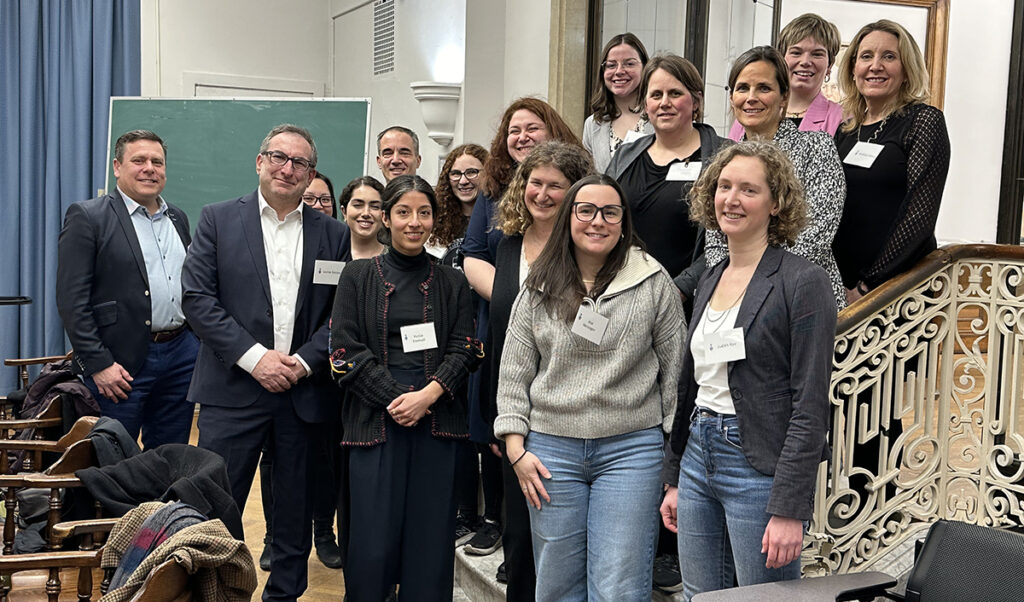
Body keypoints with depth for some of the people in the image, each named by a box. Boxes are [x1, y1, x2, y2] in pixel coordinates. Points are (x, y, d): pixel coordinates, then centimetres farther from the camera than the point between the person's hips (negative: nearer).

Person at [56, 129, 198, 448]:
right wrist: (98, 364, -15)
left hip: (182, 354, 6)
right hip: (121, 363, -5)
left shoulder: (178, 218, 15)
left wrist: (200, 344, 11)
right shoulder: (87, 217, -4)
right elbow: (72, 299, -10)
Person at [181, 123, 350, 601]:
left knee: (295, 508, 12)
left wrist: (304, 361, -10)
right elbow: (197, 297, -4)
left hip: (304, 393, 2)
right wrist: (254, 357, -13)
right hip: (232, 389, -1)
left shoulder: (334, 234, 7)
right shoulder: (218, 219, 4)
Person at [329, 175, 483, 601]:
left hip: (436, 422, 2)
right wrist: (393, 398, -11)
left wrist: (429, 394, -12)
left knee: (431, 538, 3)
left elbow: (465, 349, 5)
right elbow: (345, 350, 0)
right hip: (376, 419, -1)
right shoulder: (359, 276, 6)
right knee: (373, 539, -1)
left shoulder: (452, 283, 11)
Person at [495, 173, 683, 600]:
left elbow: (675, 370, 2)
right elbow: (514, 373, 7)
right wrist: (515, 447, 0)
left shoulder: (654, 284, -1)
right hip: (551, 449, 3)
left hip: (632, 449, -2)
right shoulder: (539, 289, 5)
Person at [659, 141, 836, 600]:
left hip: (760, 468, -7)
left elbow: (810, 406, -15)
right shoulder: (710, 280, 11)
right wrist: (676, 480, 17)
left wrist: (790, 508, -19)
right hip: (699, 457, 7)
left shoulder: (802, 282, -11)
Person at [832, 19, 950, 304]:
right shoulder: (846, 129, 9)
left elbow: (920, 215, -13)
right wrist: (843, 283, -3)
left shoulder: (925, 121, -6)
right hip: (843, 283, 5)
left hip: (902, 280, -4)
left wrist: (868, 286, -16)